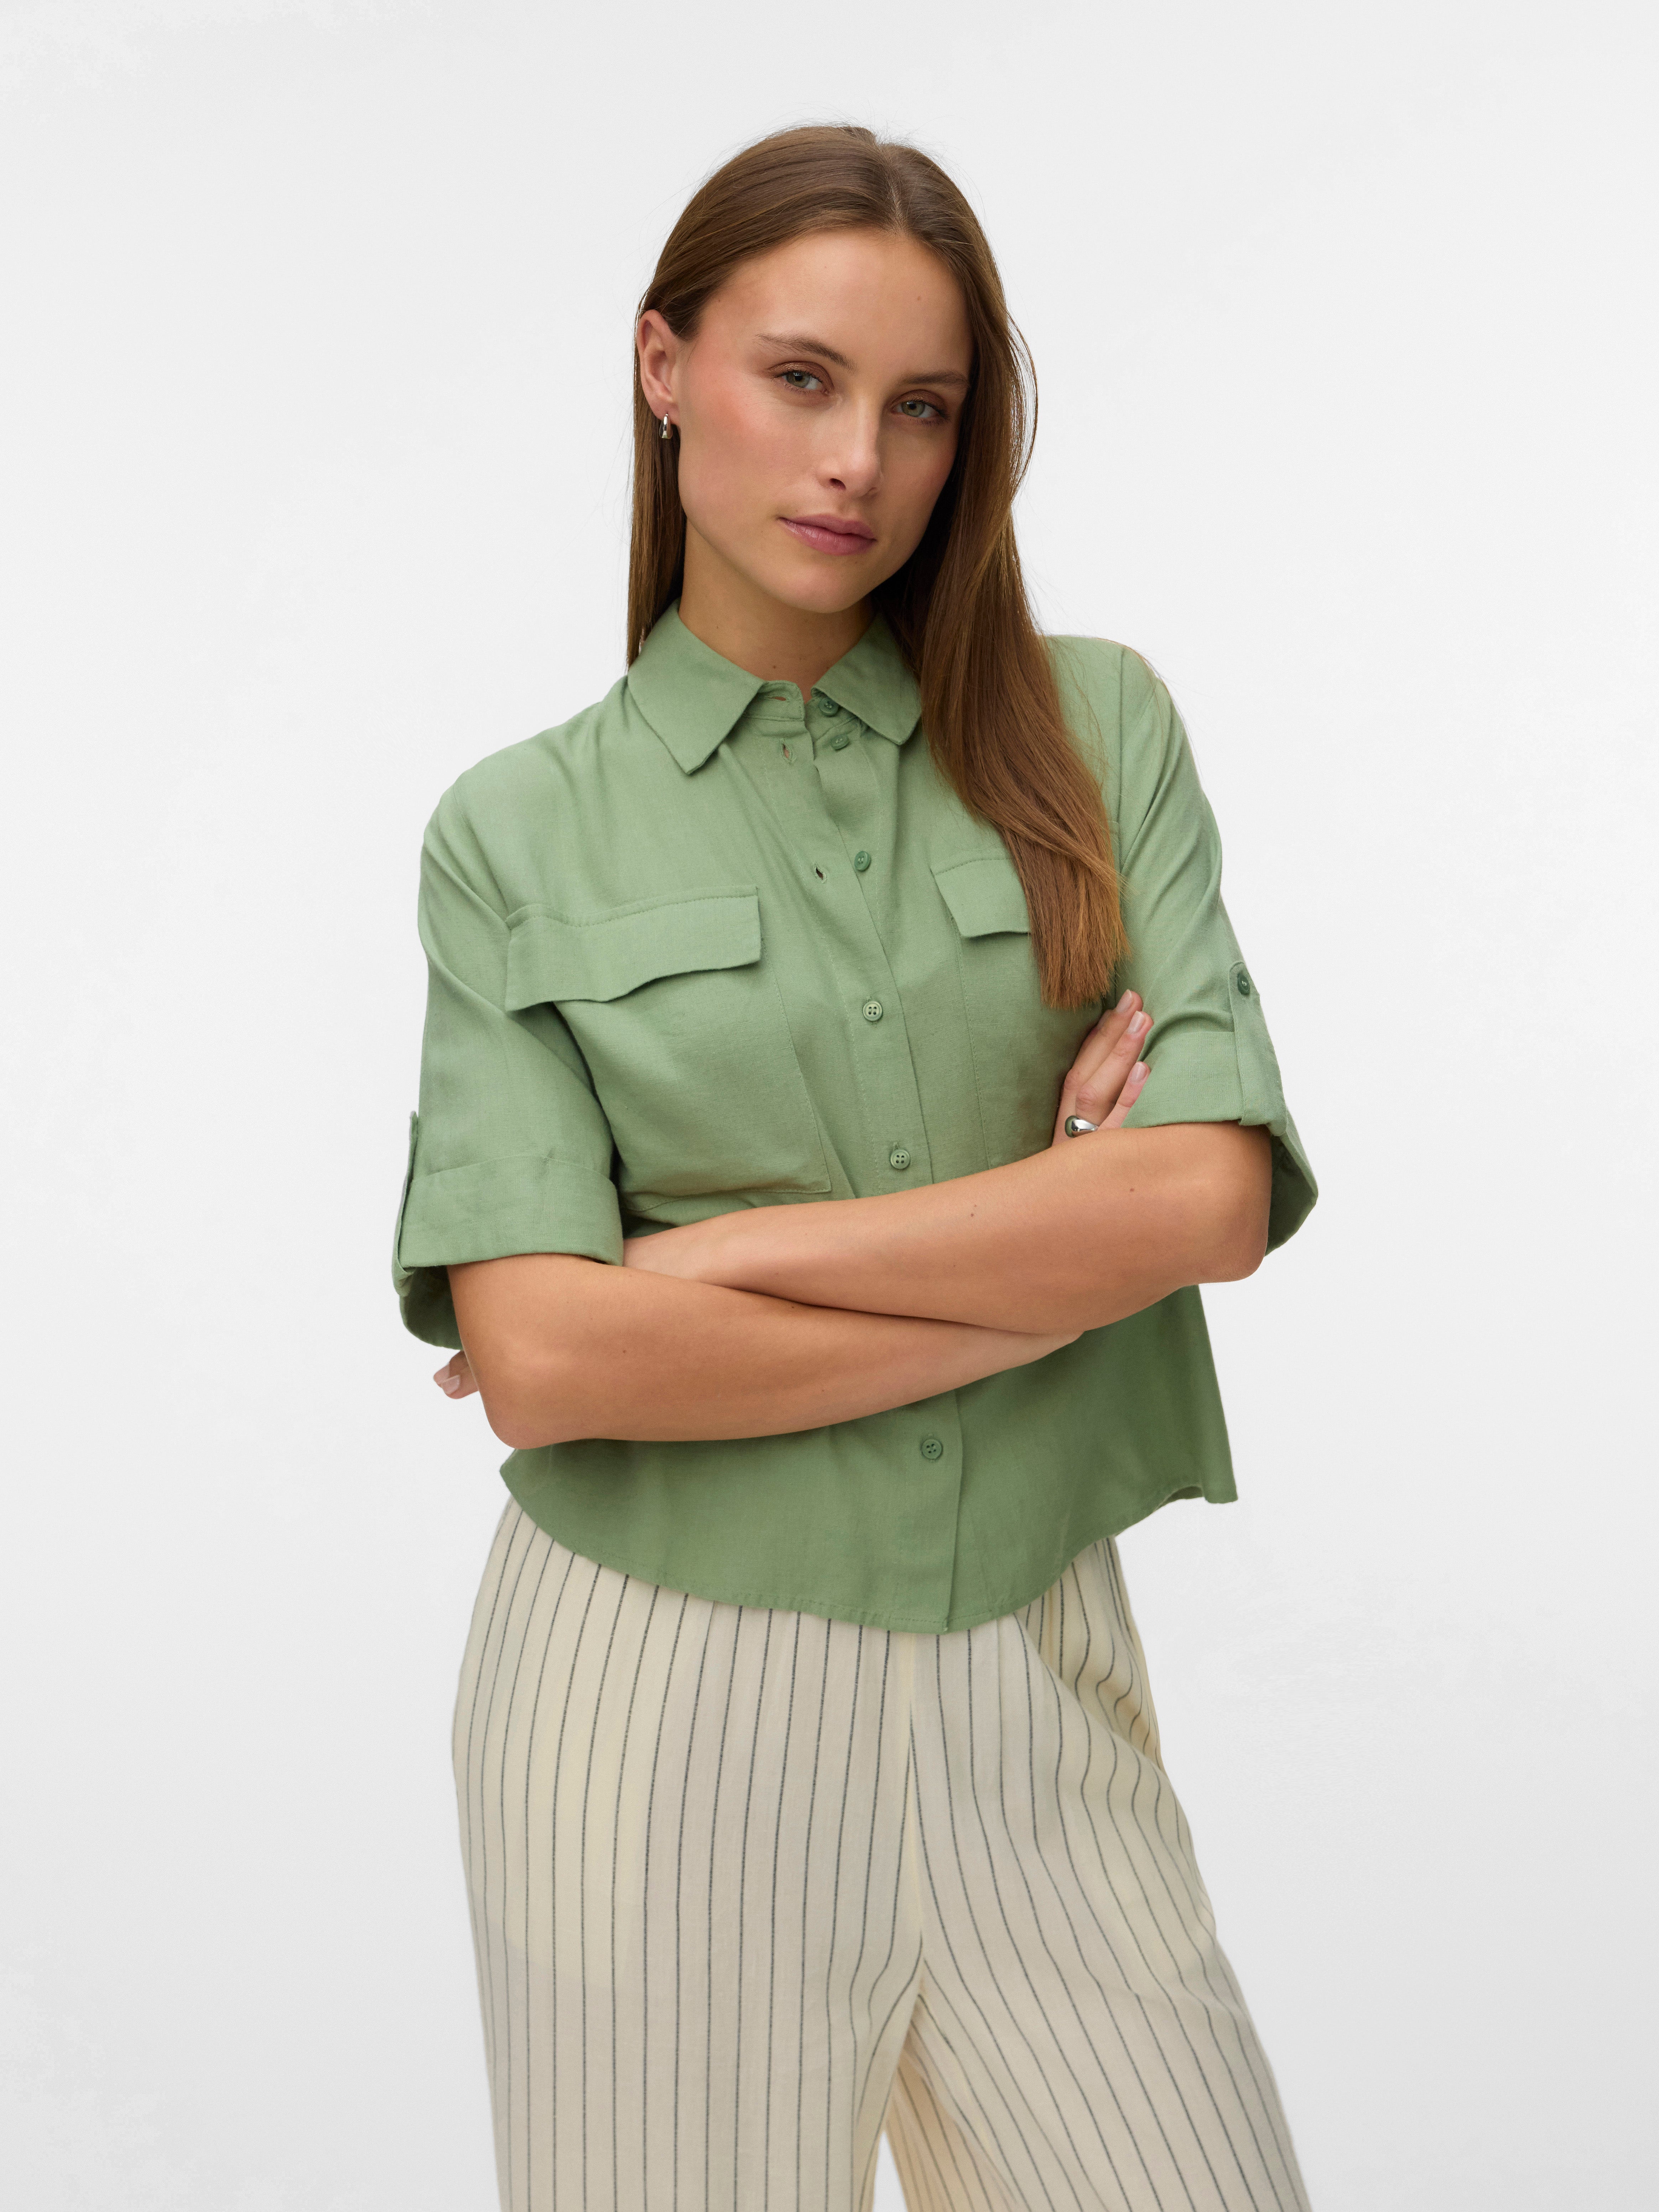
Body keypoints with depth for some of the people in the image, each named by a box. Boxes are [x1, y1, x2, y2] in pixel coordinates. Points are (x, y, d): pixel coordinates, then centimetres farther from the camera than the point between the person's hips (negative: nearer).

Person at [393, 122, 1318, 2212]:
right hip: (659, 1696, -1)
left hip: (1028, 1678, 1)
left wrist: (712, 1255, -12)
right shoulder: (517, 837, -1)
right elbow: (538, 1356, -12)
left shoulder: (1093, 732, 1)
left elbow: (1212, 1194, -12)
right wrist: (1046, 1265, -12)